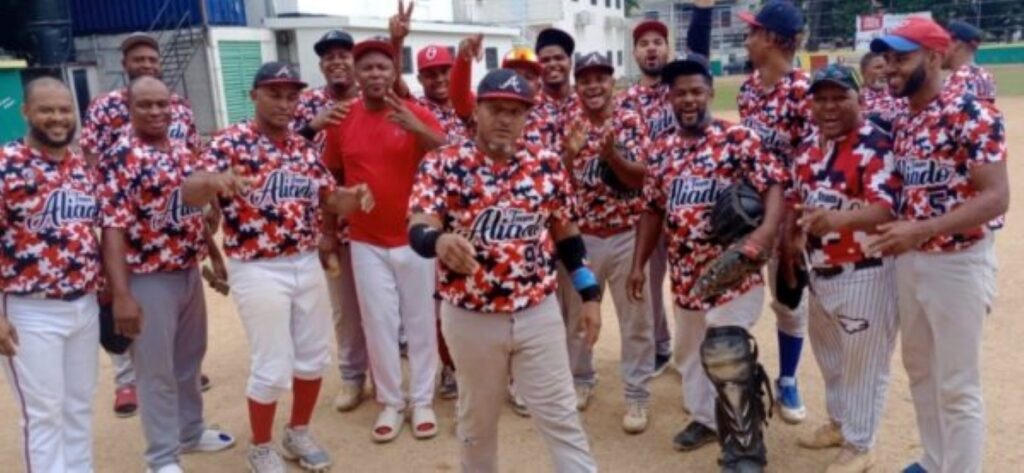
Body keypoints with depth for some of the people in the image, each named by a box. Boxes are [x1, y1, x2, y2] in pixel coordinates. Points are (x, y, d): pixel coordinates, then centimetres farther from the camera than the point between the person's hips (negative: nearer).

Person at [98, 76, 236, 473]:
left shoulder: (183, 152, 8)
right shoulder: (120, 158, -14)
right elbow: (113, 227, -19)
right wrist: (121, 295, -24)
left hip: (190, 272, 7)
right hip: (149, 279, -7)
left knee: (190, 358, 20)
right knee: (156, 370, 5)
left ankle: (192, 431, 38)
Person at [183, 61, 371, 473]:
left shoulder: (305, 148, 8)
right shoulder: (231, 142, -11)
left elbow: (329, 200, 11)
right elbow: (189, 193, -23)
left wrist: (353, 197, -12)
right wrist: (214, 180, -46)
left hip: (307, 265, 6)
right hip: (258, 271, -6)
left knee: (314, 355, 15)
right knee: (272, 367, 0)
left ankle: (298, 433, 36)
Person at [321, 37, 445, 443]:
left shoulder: (416, 114, -6)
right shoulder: (341, 120, 1)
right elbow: (331, 177, 13)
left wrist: (416, 128, -35)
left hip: (415, 238, -2)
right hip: (366, 243, 2)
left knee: (420, 322, 8)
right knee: (379, 325, 8)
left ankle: (423, 401, 22)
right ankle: (390, 402, 23)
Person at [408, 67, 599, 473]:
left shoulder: (547, 165, 1)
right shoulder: (442, 164, -9)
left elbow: (565, 233, 10)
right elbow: (418, 229, -23)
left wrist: (590, 295, 7)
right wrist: (439, 241, -46)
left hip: (539, 312, 2)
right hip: (470, 317, -1)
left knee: (560, 416, 8)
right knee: (477, 418, 18)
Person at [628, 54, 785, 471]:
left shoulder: (738, 138, -8)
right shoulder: (662, 150, 9)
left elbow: (774, 184, -15)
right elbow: (653, 210, 14)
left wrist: (767, 229, -33)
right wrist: (639, 264, 11)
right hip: (684, 273, 7)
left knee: (727, 357, -12)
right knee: (689, 350, 20)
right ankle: (706, 417, 42)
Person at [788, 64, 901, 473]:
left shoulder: (877, 143, -18)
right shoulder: (808, 146, 6)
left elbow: (886, 206, -31)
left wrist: (839, 218, -48)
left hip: (865, 272, -8)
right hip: (819, 270, 8)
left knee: (862, 360, 4)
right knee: (828, 354, 24)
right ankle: (839, 421, 45)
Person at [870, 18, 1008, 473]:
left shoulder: (971, 114, -16)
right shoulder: (903, 123, 8)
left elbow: (996, 197, -22)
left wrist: (919, 230, -29)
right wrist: (895, 232, 2)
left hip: (957, 263, -8)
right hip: (909, 262, 8)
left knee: (957, 387, 1)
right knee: (919, 368, 20)